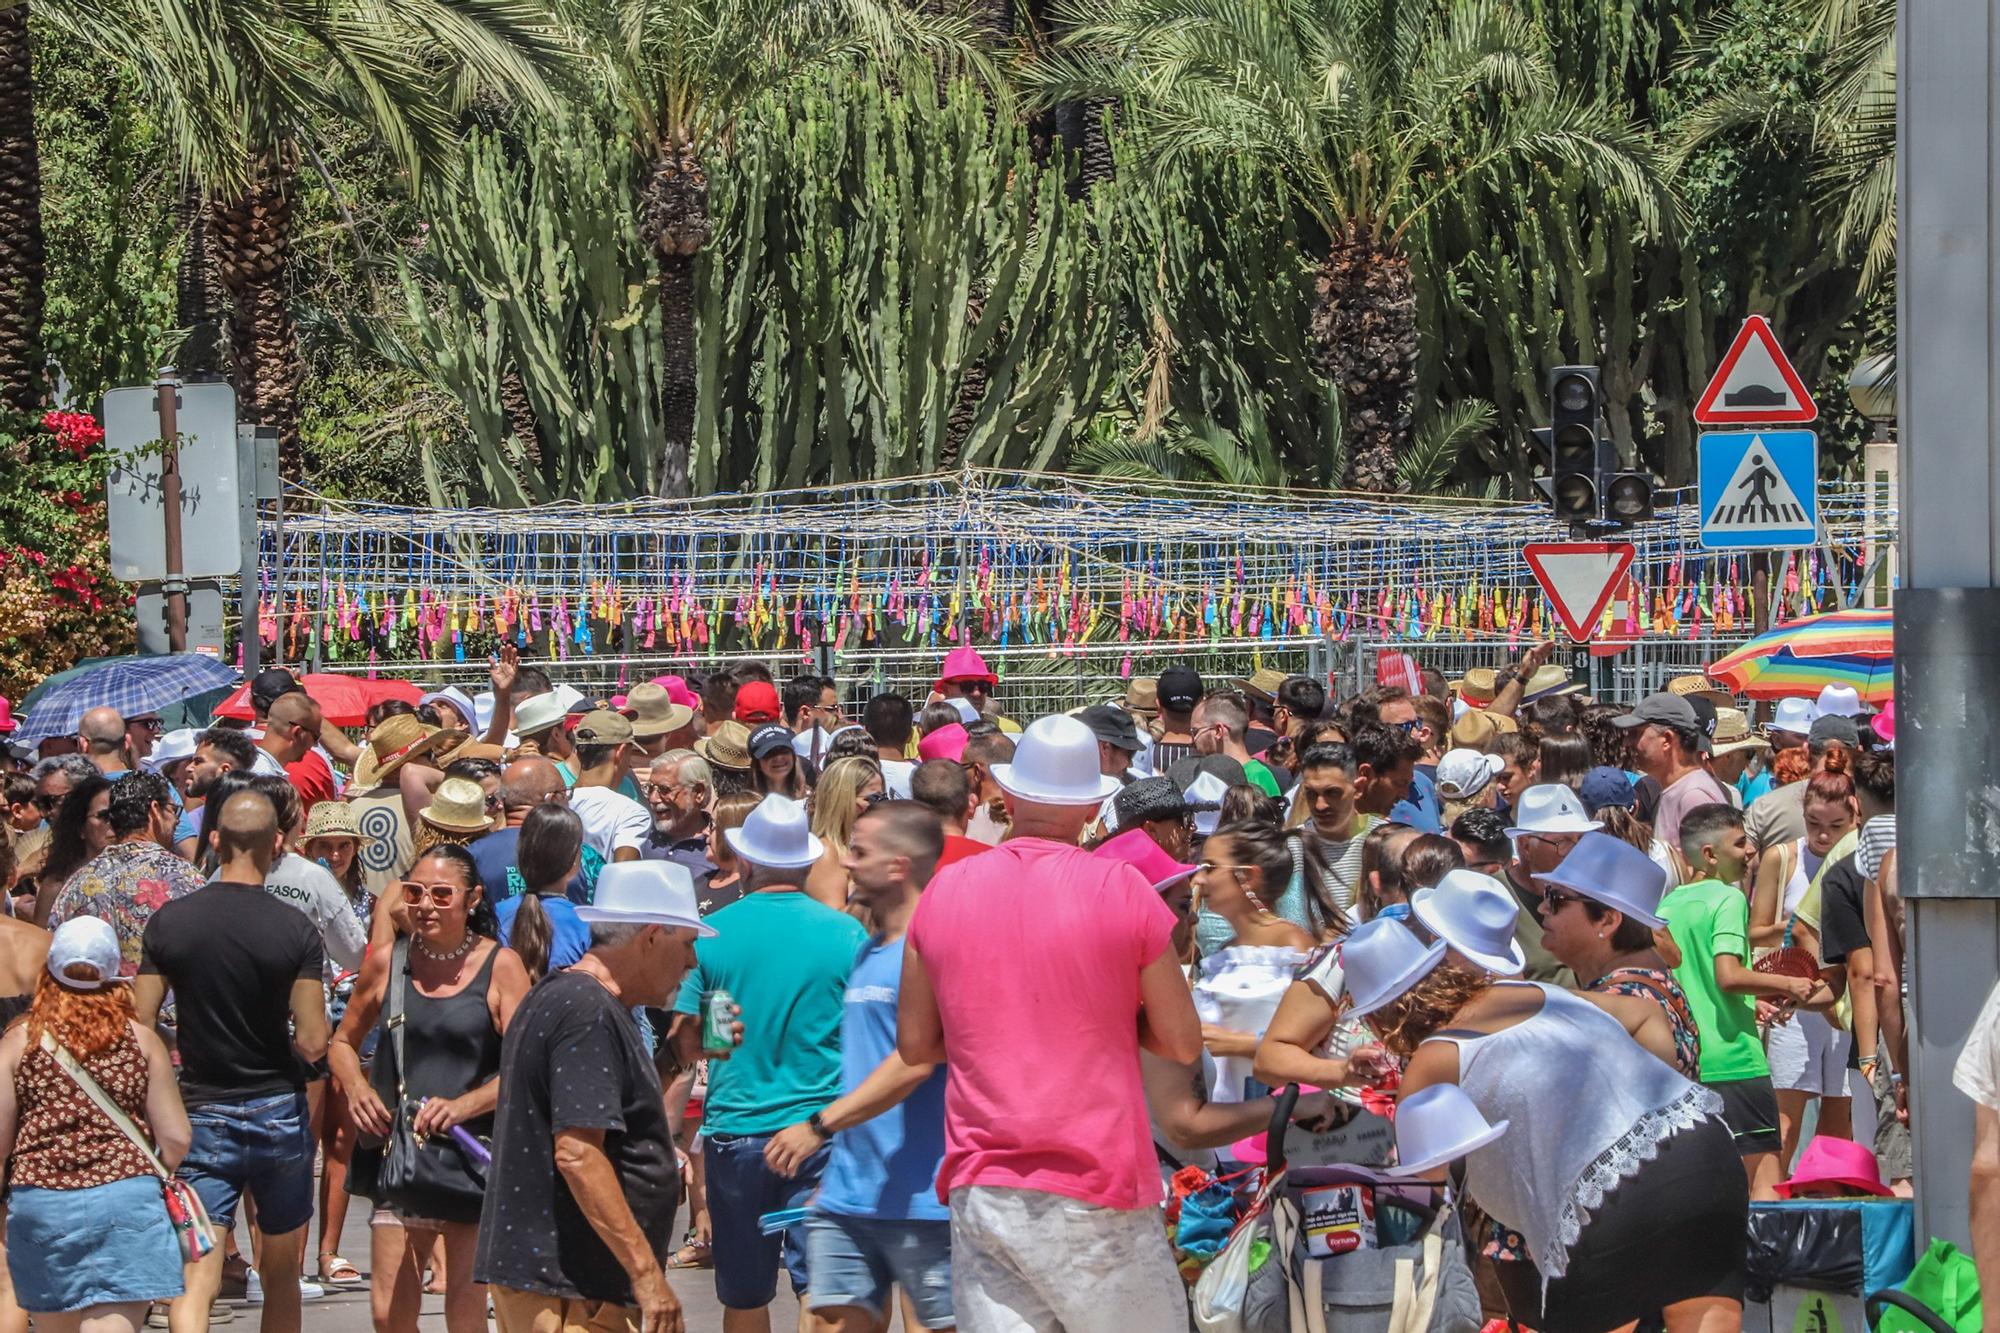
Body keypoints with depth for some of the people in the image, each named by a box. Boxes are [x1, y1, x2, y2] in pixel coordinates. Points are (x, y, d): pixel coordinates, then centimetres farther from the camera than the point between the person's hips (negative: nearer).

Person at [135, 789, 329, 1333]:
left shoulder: (169, 921, -4)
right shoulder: (295, 930, -10)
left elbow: (139, 1029, -4)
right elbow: (312, 1042, -12)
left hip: (202, 1117, 0)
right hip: (279, 1114, 0)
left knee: (194, 1283, -7)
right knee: (281, 1279, 16)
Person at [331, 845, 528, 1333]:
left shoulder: (500, 967, -3)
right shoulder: (389, 963, 7)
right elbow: (343, 1042, 19)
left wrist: (462, 1105, -23)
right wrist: (355, 1088, -2)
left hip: (474, 1157, -3)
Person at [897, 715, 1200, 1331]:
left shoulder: (943, 891, 3)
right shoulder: (1122, 889, -6)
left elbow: (915, 1044, 11)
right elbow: (1182, 1043, -1)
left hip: (981, 1188, 3)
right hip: (1097, 1186, -3)